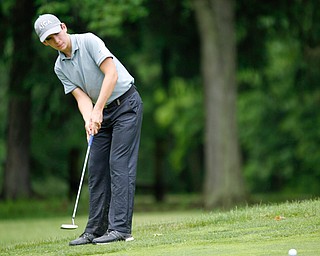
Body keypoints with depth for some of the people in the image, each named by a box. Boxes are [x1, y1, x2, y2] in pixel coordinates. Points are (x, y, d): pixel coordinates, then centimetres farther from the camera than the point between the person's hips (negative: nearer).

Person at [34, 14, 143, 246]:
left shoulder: (89, 41, -15)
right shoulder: (60, 67, 4)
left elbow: (111, 73, -22)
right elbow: (81, 96, -3)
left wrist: (98, 110, -26)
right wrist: (89, 120, -24)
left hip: (126, 103, -7)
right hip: (103, 113, 7)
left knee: (119, 165, -14)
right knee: (97, 169, 4)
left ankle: (120, 228, -18)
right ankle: (96, 230, 8)